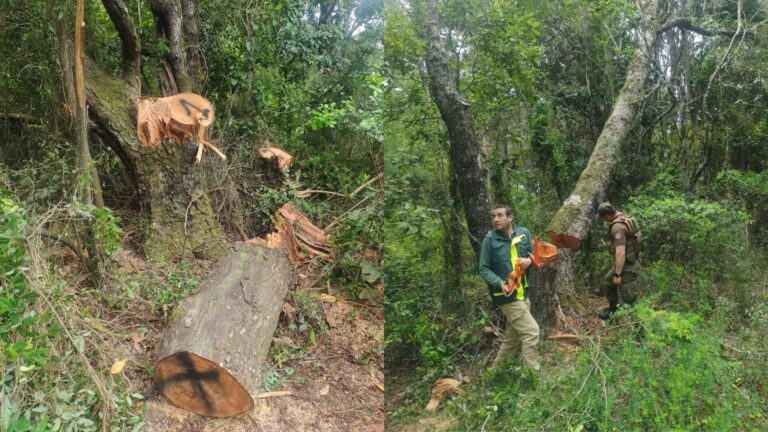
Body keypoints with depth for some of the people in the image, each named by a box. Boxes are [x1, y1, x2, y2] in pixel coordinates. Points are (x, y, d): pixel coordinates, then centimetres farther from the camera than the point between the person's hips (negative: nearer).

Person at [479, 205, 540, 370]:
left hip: (522, 293, 6)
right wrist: (500, 283, -24)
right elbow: (484, 269, -8)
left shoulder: (524, 233, 1)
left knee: (512, 338, 16)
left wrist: (529, 260, -11)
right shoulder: (490, 240, -11)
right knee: (531, 331, -11)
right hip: (506, 296, -6)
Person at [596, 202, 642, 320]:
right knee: (608, 282, 27)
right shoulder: (626, 218, 3)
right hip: (630, 261, 10)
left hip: (627, 266, -10)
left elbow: (620, 253, -31)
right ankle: (613, 309, 44)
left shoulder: (618, 227, -28)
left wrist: (617, 275, -24)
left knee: (627, 298, 2)